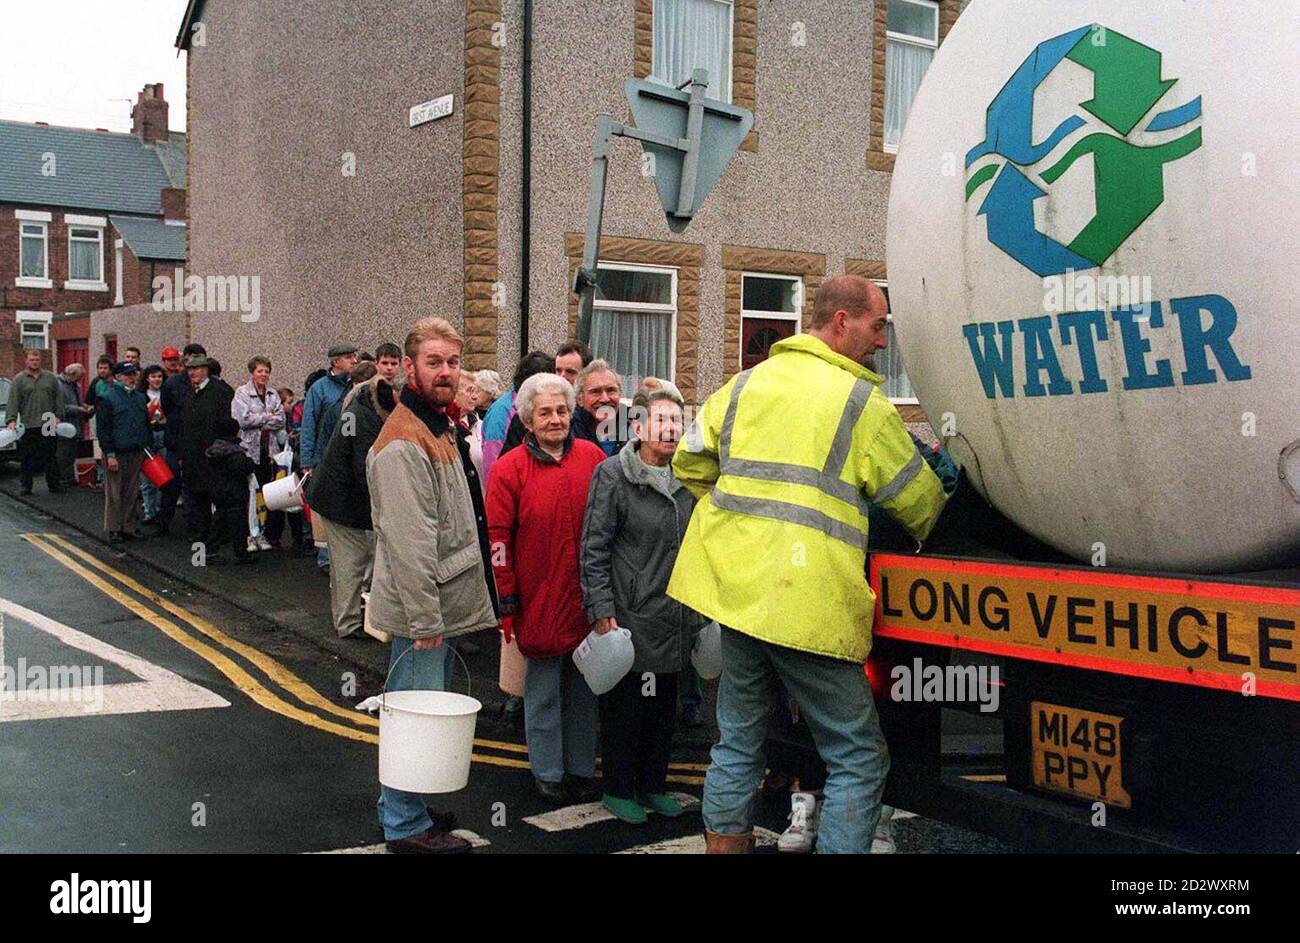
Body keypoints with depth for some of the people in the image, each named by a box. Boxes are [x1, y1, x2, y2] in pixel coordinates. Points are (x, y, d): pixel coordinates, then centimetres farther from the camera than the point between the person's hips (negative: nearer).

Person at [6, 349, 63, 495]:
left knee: (50, 457, 6)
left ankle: (54, 484, 11)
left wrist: (58, 415, 1)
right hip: (27, 426, -1)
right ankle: (26, 486, 10)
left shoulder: (51, 377, 10)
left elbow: (58, 398, 11)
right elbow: (13, 401, -2)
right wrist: (12, 420, -11)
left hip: (48, 424, 1)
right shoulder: (19, 380, 4)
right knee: (27, 459, 3)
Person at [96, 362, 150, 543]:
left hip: (137, 453, 6)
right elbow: (103, 429, -10)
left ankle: (130, 527, 15)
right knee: (114, 494, 0)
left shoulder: (140, 397, 14)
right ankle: (114, 529, 7)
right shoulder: (107, 398, -6)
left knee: (132, 493, 9)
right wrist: (109, 454, -15)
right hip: (117, 454, -6)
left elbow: (146, 425, 22)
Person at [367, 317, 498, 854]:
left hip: (445, 606, 10)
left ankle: (406, 807, 33)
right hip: (421, 612, -10)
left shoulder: (441, 427, 14)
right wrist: (425, 619, -23)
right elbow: (409, 543, -24)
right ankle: (406, 827, 12)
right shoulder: (403, 444, -20)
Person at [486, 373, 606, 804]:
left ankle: (582, 769, 26)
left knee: (583, 689, 13)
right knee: (543, 692, 8)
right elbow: (498, 539, -5)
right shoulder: (510, 468, -5)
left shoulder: (593, 459, 3)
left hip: (586, 599, 3)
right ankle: (548, 773, 22)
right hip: (539, 602, -3)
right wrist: (507, 601, -7)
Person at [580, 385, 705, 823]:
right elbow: (594, 550, -10)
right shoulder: (613, 475, -9)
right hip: (629, 616, -5)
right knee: (623, 703, 5)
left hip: (676, 618, 6)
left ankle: (653, 785, 29)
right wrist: (602, 611, -14)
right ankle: (618, 788, 21)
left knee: (663, 703, 15)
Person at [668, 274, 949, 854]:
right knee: (858, 761, 5)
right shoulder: (864, 403, -4)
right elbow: (917, 500, 5)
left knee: (737, 741, 20)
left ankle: (724, 842, 27)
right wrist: (930, 527, 27)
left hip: (734, 587, 6)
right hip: (808, 604, -6)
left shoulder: (746, 384, 11)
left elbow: (690, 462, 14)